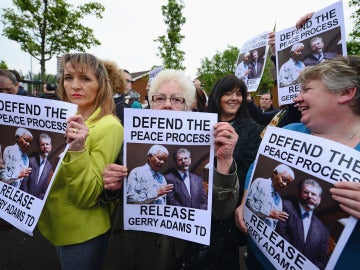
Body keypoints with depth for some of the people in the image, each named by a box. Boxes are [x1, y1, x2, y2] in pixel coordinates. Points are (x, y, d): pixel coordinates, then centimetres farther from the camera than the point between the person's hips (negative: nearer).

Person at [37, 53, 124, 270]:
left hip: (82, 234, -6)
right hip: (56, 227, 7)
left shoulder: (109, 127, -22)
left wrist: (77, 149, -36)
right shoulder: (64, 121, 0)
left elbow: (86, 197, -24)